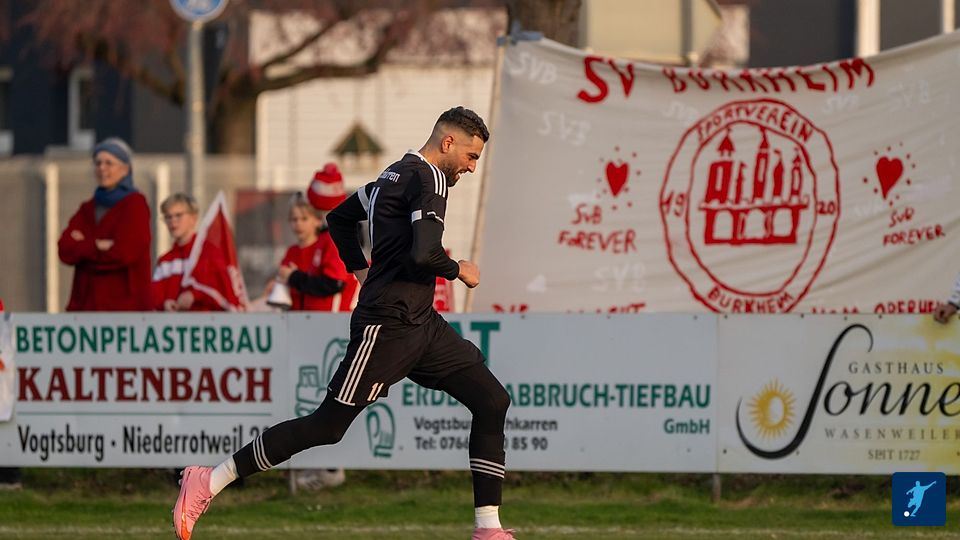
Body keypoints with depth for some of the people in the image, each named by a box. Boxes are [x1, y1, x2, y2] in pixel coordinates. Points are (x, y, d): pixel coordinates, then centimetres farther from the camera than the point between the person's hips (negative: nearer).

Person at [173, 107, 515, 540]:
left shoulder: (396, 175, 18)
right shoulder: (428, 178, -12)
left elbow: (339, 218, 30)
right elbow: (422, 254, -25)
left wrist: (362, 271, 25)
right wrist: (458, 271, -6)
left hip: (420, 324, 10)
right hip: (387, 326, -10)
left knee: (492, 401, 2)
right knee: (327, 426, -9)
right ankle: (208, 482, -3)